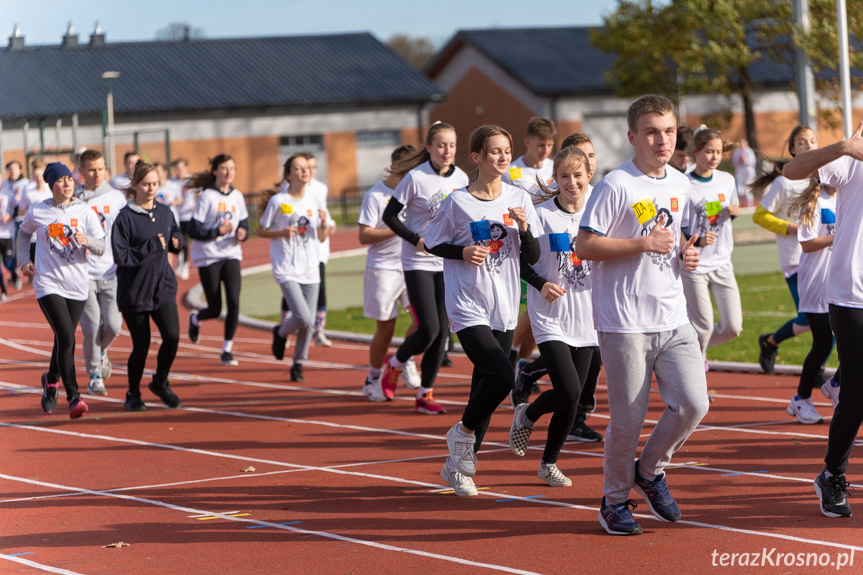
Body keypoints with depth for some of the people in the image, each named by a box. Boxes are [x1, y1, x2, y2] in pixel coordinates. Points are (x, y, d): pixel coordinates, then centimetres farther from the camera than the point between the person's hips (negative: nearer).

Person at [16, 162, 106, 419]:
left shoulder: (84, 212, 0)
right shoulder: (37, 212, -1)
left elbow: (101, 247, -5)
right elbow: (24, 233, 20)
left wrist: (87, 241, -26)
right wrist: (24, 261, 9)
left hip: (77, 286, 3)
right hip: (48, 284, -3)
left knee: (64, 340, 13)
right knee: (67, 339, -16)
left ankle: (51, 380, 42)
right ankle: (74, 398, -17)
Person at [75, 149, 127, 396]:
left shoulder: (116, 197, 6)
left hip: (111, 272, 1)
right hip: (84, 273, -1)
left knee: (113, 325, -6)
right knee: (92, 328, -5)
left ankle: (101, 351, 28)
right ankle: (94, 376, 13)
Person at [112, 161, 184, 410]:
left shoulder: (165, 212, 6)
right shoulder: (125, 217, -10)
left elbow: (175, 235, 24)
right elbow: (121, 257, -15)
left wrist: (176, 241, 1)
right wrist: (152, 246, -21)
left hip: (163, 287, 4)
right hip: (135, 291, -4)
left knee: (172, 336, -14)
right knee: (141, 346, 1)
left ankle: (161, 382, 11)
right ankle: (133, 394, 24)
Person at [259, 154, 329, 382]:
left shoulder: (313, 201, 8)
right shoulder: (278, 201, -6)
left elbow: (321, 238, 14)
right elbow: (261, 230, 2)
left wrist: (323, 223, -7)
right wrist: (282, 232, -15)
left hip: (310, 270, 5)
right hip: (287, 270, -5)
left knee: (309, 323, 2)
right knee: (303, 318, -18)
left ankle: (298, 365, 21)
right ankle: (281, 332, 15)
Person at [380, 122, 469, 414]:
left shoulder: (461, 178, 3)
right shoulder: (415, 178, -12)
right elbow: (389, 216, -6)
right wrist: (416, 240, -16)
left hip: (448, 264, 5)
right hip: (418, 263, -5)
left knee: (442, 332, 3)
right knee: (428, 329, -12)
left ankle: (424, 395, 14)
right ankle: (394, 364, 18)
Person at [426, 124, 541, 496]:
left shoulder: (519, 200, 5)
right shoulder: (458, 202, -6)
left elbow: (533, 258, 6)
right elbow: (432, 244, 4)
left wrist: (525, 229, -12)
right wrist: (463, 252, -12)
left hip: (504, 309, 5)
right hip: (468, 307, -5)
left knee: (485, 385, 9)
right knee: (500, 376, -21)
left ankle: (459, 464, 24)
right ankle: (464, 431, 6)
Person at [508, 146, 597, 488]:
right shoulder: (542, 215, -8)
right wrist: (541, 284, -19)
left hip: (586, 317, 4)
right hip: (550, 317, -4)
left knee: (572, 400, 5)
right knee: (568, 392, -16)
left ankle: (549, 463, 25)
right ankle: (525, 416, 15)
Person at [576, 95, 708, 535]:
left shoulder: (680, 184, 11)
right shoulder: (616, 186, -10)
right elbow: (584, 246, -14)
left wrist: (686, 253, 5)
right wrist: (644, 243, -18)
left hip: (673, 318, 6)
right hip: (625, 321, -6)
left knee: (693, 403, -6)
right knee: (628, 419, -2)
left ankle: (650, 470, 19)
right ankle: (615, 499, 20)